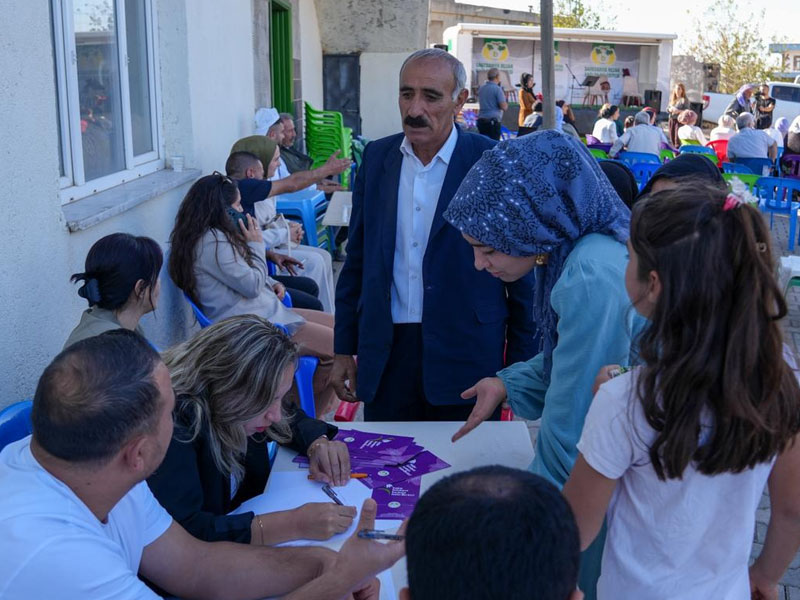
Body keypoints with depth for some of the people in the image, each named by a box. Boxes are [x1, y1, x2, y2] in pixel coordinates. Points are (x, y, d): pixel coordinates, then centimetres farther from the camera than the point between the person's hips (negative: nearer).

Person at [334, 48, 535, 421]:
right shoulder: (377, 157, 6)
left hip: (466, 358, -3)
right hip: (385, 354, 3)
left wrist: (520, 367, -3)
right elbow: (357, 260, 11)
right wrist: (344, 349, 9)